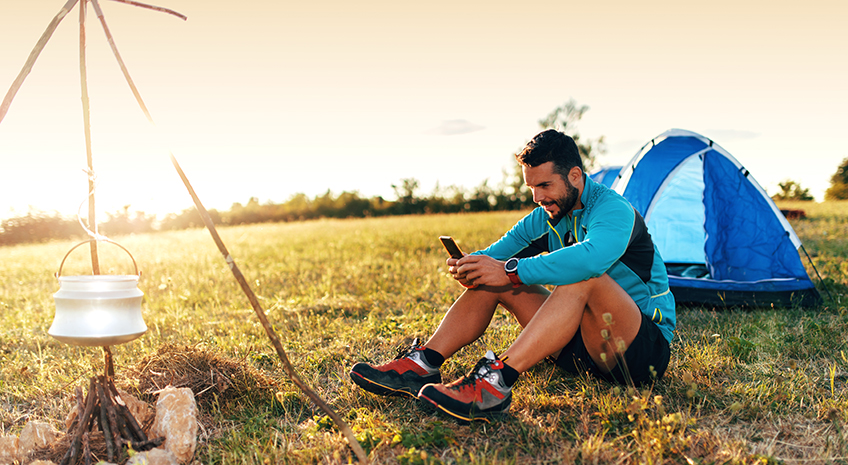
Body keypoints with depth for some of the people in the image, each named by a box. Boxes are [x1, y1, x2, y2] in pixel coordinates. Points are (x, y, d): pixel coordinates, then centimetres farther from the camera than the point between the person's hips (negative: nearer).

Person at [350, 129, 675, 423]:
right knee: (490, 279, -6)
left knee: (585, 277, -38)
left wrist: (512, 271, -40)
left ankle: (495, 383, -46)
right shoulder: (547, 218, 6)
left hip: (646, 349, -7)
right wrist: (472, 263, -20)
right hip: (582, 348, 7)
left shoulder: (614, 210, -20)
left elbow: (593, 256, -42)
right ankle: (421, 366, -15)